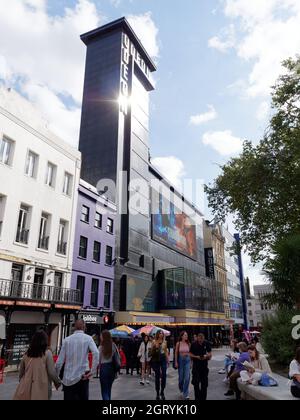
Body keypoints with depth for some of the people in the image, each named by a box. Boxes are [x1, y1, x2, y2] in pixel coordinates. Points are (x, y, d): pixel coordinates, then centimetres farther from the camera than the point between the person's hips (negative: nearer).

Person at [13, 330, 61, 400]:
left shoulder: (27, 354, 4)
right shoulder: (47, 353, -9)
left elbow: (21, 372, 13)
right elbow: (52, 372, -9)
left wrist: (22, 382, 29)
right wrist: (57, 382, 7)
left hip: (27, 388, 4)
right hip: (41, 388, -4)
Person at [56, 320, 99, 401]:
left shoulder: (67, 339, 2)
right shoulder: (88, 338, -3)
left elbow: (60, 361, 0)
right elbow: (96, 353, -19)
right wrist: (92, 372, -12)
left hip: (68, 379, 2)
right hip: (82, 376, -2)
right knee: (83, 398, 10)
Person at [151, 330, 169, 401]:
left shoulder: (165, 342, 7)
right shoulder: (154, 342, -2)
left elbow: (166, 351, 14)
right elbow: (152, 351, -6)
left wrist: (167, 360, 9)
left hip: (163, 359, 2)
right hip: (156, 360, -2)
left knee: (164, 375, -6)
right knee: (157, 376, 4)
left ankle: (162, 392, 13)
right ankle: (158, 393, 17)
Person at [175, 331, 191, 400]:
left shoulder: (188, 344, 0)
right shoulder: (178, 343, -6)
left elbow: (190, 353, 7)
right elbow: (176, 353, -2)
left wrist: (191, 361, 7)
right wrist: (176, 362, -5)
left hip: (187, 360, 1)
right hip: (180, 360, -1)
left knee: (187, 377, -8)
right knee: (181, 377, 10)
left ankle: (185, 394, 2)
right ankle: (181, 390, 38)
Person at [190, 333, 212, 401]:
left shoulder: (207, 343, -6)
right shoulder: (194, 344, -10)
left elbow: (210, 353, 3)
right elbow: (191, 354, -3)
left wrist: (206, 356, -17)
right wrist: (196, 357, -19)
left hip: (204, 365, 2)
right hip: (196, 365, -2)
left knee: (204, 382, 8)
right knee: (196, 382, -5)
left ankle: (203, 398, 23)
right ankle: (197, 397, 14)